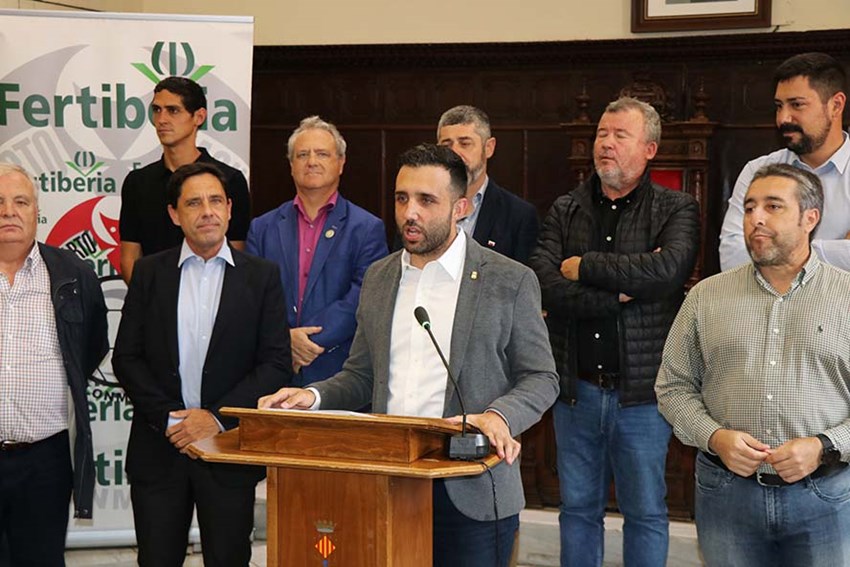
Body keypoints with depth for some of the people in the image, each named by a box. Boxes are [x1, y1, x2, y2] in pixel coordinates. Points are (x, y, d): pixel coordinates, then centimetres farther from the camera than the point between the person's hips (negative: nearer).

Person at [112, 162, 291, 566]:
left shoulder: (262, 277, 2)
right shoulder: (149, 273, 6)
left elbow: (276, 364, -3)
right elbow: (126, 358, 2)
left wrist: (217, 417, -12)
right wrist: (169, 419, -9)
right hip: (159, 447, 1)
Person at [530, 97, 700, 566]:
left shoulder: (676, 210, -1)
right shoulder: (565, 211, 6)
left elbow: (667, 269, -22)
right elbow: (543, 286, -9)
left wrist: (582, 267, -12)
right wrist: (622, 290, -17)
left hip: (641, 391, -3)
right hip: (576, 387, 3)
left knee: (646, 512, 7)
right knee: (578, 509, 12)